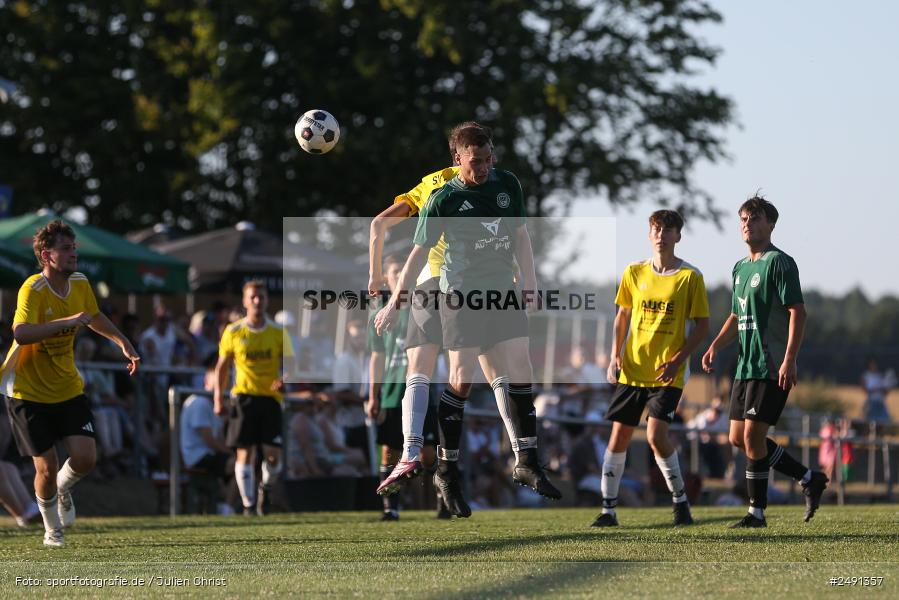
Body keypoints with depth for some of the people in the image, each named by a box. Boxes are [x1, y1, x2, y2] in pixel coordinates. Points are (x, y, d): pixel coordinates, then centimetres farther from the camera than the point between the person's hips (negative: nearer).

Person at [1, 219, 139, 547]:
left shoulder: (80, 284, -1)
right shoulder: (33, 290, -23)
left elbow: (94, 317, 23)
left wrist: (123, 341, 21)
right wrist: (68, 321, -44)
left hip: (68, 389, 5)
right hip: (29, 392, -5)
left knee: (85, 458, -9)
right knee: (47, 467, -5)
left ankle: (63, 488, 27)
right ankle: (52, 530, 21)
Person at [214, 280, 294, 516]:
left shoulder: (278, 332, 4)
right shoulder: (233, 332, 4)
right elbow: (222, 365, 11)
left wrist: (284, 379, -18)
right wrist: (218, 397, 2)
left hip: (270, 397, 0)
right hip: (243, 396, 0)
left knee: (273, 455, -7)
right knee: (244, 453, -5)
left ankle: (265, 489, 22)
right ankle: (248, 504, 4)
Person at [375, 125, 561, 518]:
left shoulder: (507, 185, 6)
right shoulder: (443, 200, -7)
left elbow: (520, 236, 15)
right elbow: (419, 251, -2)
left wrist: (529, 286, 12)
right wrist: (396, 301, -2)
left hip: (503, 293, 5)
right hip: (461, 296, -5)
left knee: (520, 374, -2)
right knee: (462, 380, -7)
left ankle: (527, 463, 1)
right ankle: (447, 470, 3)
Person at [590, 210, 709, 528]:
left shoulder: (690, 276, -5)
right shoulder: (634, 273, 6)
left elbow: (702, 326, -2)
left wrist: (677, 360, -13)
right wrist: (616, 355, 4)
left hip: (667, 373, -4)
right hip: (632, 369, 4)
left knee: (656, 435, -17)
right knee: (619, 436, 2)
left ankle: (680, 501, 1)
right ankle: (608, 510, 9)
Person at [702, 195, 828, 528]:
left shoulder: (779, 262, -9)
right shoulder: (740, 268, 17)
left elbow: (797, 312, -15)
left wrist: (789, 360, -22)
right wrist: (715, 347, 10)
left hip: (772, 366, -9)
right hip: (746, 365, 9)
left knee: (752, 436, -11)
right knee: (738, 438, 8)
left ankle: (757, 512, 0)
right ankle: (810, 479, 18)